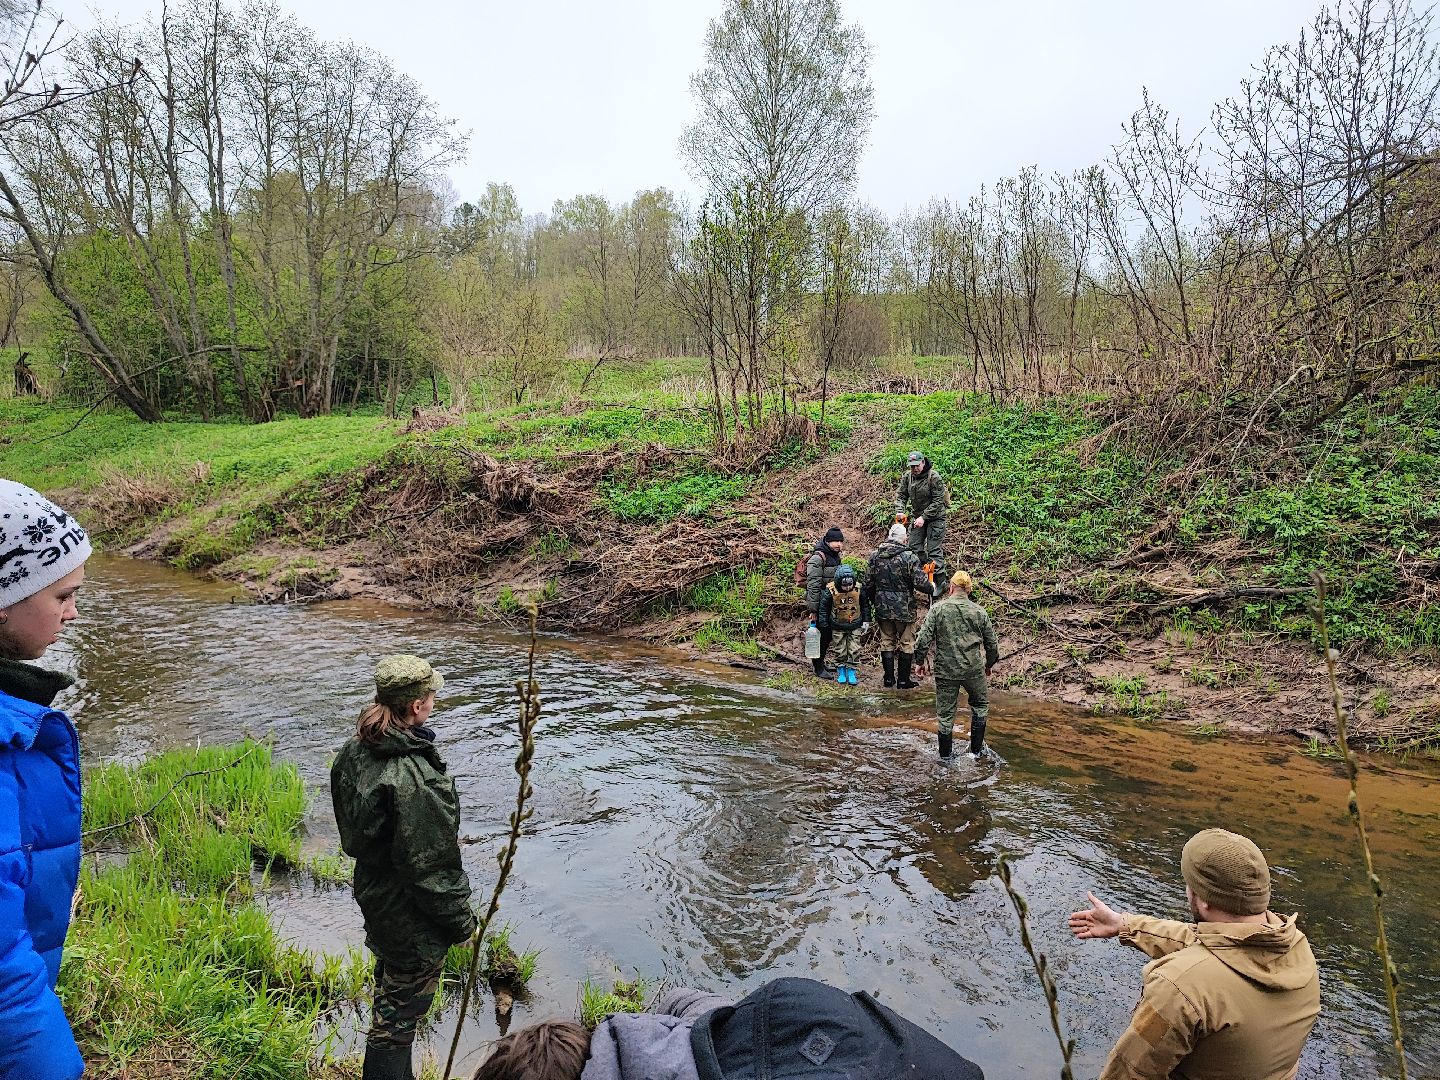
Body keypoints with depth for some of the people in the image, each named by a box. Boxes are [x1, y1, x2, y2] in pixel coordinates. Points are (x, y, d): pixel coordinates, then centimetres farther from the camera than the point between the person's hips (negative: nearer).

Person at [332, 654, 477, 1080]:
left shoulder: (355, 750, -8)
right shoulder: (414, 778, -36)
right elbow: (429, 868, -28)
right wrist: (460, 919, -12)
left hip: (372, 893, 9)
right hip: (411, 917, -9)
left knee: (389, 986, 30)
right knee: (401, 1011, 11)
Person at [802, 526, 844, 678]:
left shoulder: (835, 556, 12)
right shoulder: (817, 558, -16)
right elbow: (813, 585, -19)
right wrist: (813, 609, -20)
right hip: (820, 603, -8)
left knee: (829, 634, 15)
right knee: (821, 634, -3)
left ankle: (821, 662, 31)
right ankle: (818, 667, 9)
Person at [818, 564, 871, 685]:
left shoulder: (858, 589, -16)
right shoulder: (830, 591, -22)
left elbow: (865, 605, 2)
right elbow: (824, 609, -10)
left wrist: (866, 621, 3)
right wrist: (824, 627, -5)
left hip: (855, 625, 1)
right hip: (838, 626, -1)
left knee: (854, 649, 3)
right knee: (840, 650, 9)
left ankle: (851, 671, 17)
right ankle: (840, 671, 24)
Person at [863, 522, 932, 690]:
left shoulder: (875, 556, 1)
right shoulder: (909, 557, -14)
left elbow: (868, 584, 7)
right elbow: (921, 583, -17)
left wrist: (874, 601, 21)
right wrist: (931, 589, 5)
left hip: (882, 608, 4)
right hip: (904, 608, -4)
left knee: (887, 642, 15)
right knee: (906, 644, 10)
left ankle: (889, 678, 18)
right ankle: (904, 680, 14)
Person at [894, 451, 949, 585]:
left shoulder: (934, 477, -20)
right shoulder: (907, 476, -2)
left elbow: (938, 501, -21)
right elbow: (901, 495, 2)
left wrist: (924, 517, -25)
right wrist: (900, 511, -17)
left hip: (935, 517, -6)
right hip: (917, 515, 6)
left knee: (934, 549, -9)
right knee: (914, 547, 6)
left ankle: (939, 581, -3)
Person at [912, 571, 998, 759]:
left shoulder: (938, 609, -5)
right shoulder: (979, 611, 0)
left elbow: (923, 638, -10)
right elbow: (992, 643, 7)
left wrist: (919, 661, 3)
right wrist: (989, 665, 24)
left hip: (945, 671, -1)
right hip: (974, 670, 1)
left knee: (946, 714, 10)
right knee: (980, 705, 23)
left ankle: (945, 755, 20)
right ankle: (975, 750, 26)